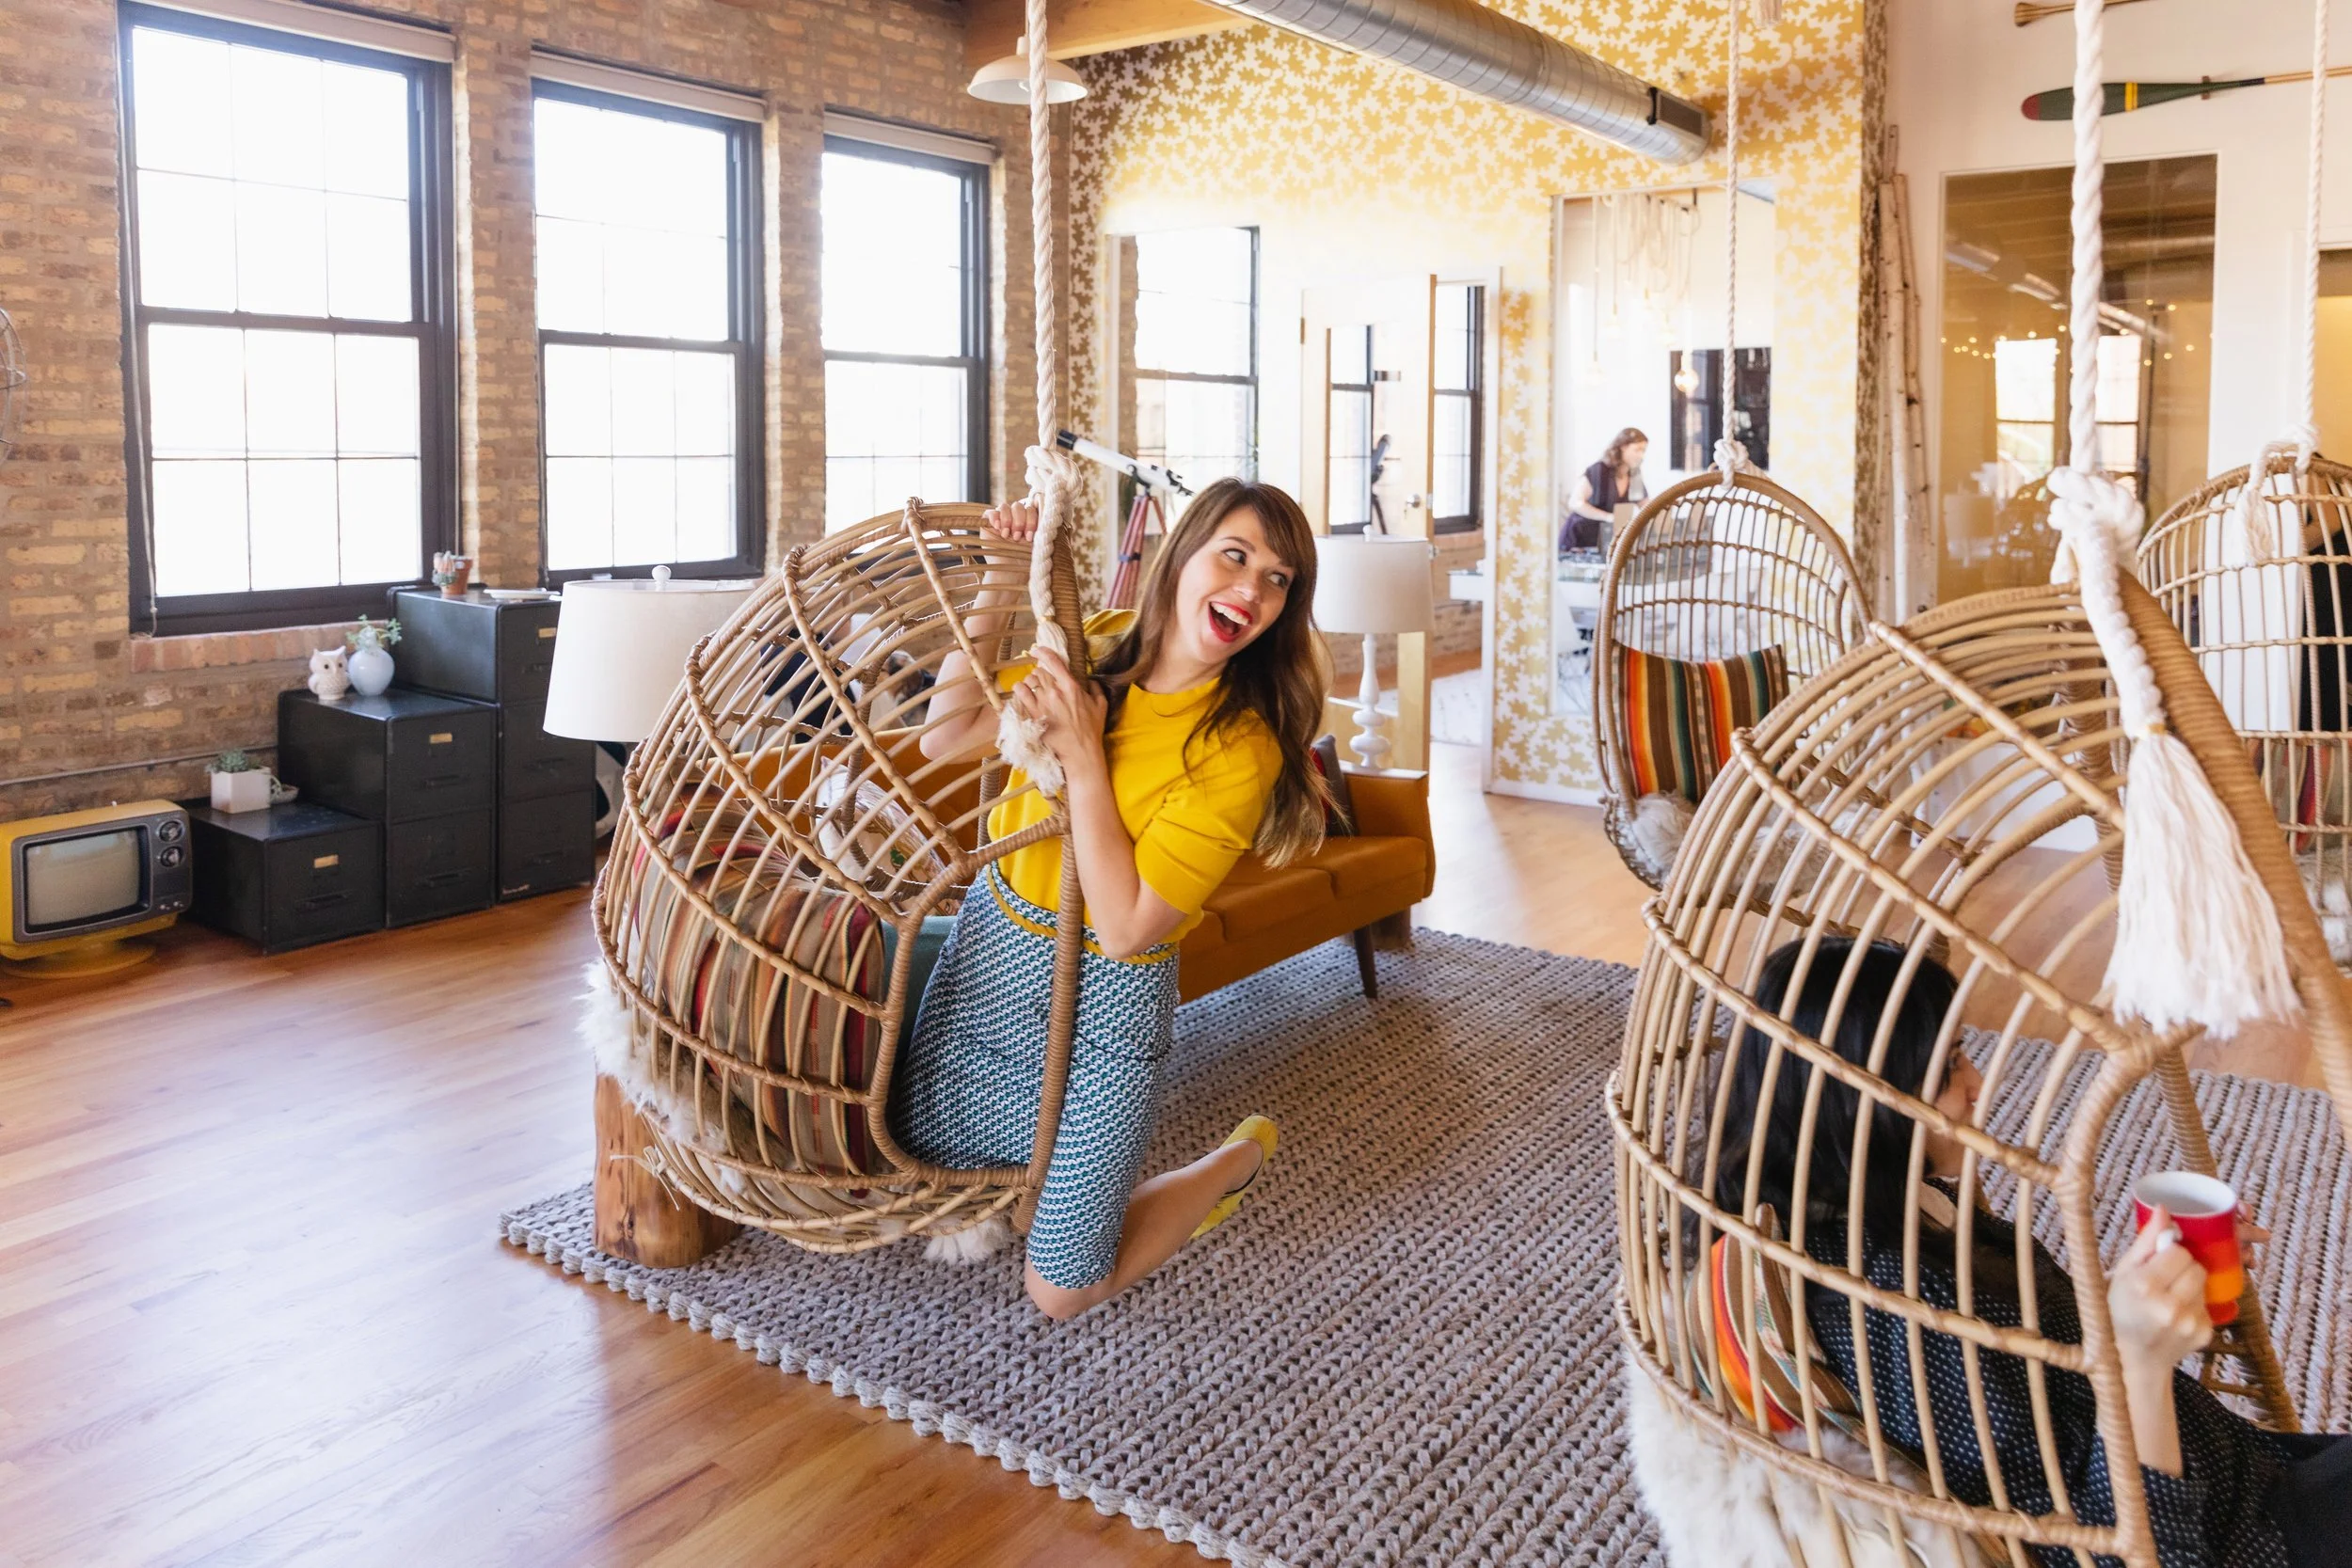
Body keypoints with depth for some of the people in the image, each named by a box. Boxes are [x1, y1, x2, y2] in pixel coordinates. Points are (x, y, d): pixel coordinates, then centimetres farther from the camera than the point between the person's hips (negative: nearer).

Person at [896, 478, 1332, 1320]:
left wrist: (1083, 757, -28)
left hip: (1099, 1002, -5)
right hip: (988, 944, 6)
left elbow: (1124, 927, -25)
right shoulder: (1099, 648, -7)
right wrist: (995, 592, -11)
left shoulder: (1240, 748, -23)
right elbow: (946, 734, -1)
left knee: (1060, 1293, 6)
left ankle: (1238, 1161, 26)